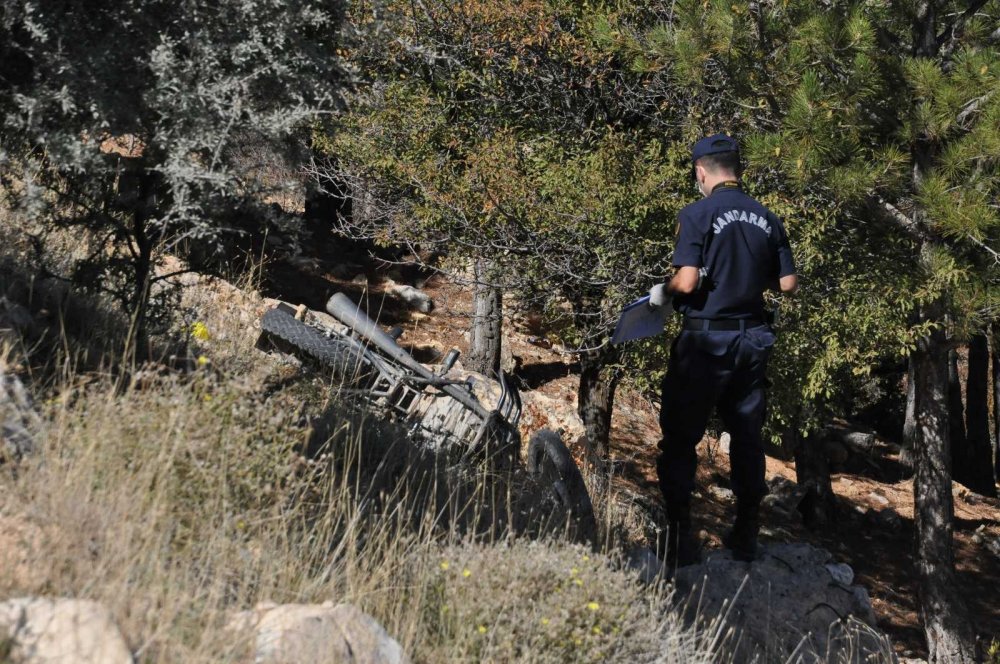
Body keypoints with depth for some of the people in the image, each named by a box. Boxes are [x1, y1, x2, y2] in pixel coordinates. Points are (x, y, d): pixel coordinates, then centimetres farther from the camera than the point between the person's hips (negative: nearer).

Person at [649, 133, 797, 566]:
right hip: (752, 339, 5)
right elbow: (788, 284, 6)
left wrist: (663, 292, 0)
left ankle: (679, 538, 4)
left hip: (706, 340, -5)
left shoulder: (698, 214, -12)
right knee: (747, 437, 14)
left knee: (680, 439, 4)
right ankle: (746, 535, 19)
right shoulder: (767, 219, 4)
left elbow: (687, 282, -20)